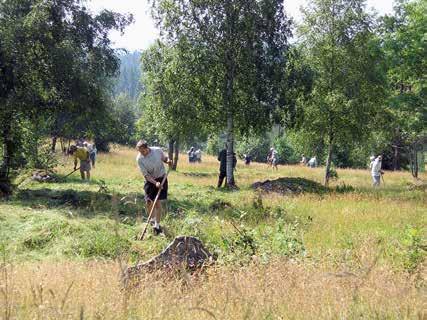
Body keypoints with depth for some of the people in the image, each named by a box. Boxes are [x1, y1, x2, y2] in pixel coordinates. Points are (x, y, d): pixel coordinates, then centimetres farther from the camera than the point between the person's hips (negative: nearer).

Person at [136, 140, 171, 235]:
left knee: (158, 203, -5)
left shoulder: (158, 150, -14)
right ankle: (153, 219, 30)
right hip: (150, 180, 1)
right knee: (148, 202, 1)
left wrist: (168, 161, -16)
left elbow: (164, 158, 8)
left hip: (161, 178, -1)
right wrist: (155, 183, -28)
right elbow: (145, 174, -16)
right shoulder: (139, 158, -16)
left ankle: (157, 225, 3)